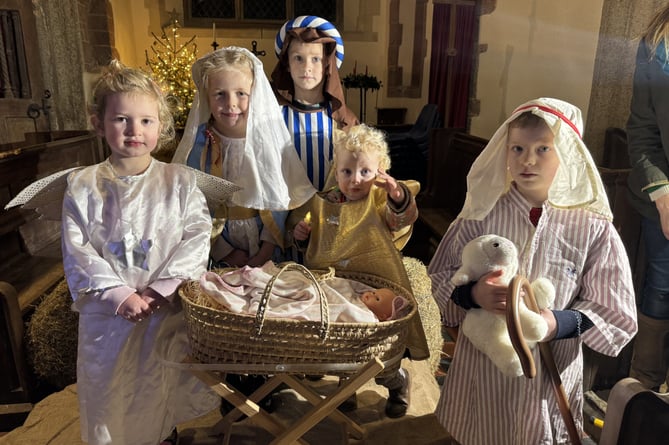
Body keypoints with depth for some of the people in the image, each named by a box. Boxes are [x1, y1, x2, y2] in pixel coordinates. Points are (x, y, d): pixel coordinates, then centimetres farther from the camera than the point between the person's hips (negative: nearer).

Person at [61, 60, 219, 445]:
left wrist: (161, 288, -18)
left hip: (170, 308, 0)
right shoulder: (82, 187, -3)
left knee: (165, 387, 15)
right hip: (108, 312, 1)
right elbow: (78, 252, -6)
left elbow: (197, 236, -10)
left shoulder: (180, 181, -4)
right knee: (113, 389, 15)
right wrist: (119, 295, -16)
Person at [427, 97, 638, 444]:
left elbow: (616, 313, -4)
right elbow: (437, 278, -2)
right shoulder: (482, 214, -8)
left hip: (551, 370, 0)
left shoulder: (593, 227, -10)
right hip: (482, 364, 1)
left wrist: (559, 324, -22)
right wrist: (473, 294, -22)